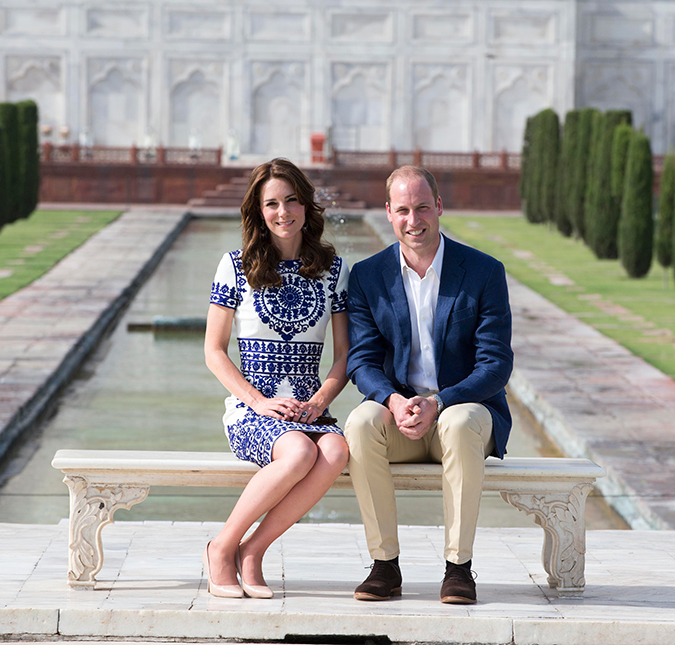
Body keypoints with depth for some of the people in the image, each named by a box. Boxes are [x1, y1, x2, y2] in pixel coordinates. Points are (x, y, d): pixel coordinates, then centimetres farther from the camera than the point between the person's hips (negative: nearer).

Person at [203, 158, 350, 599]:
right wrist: (260, 401, -10)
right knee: (300, 452, -36)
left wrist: (318, 402, -9)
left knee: (336, 452, -34)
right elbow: (214, 351, 4)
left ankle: (253, 550, -20)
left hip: (309, 410, 3)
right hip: (250, 411, -3)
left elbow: (345, 355, 10)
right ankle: (223, 547, -16)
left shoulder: (333, 268, 10)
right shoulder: (238, 266, 4)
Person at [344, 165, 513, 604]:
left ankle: (459, 565, -28)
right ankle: (385, 564, -24)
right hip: (398, 411, 2)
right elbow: (362, 361, 0)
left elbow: (496, 365, -8)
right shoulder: (367, 276, 4)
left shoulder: (484, 272, -3)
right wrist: (395, 401, -22)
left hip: (464, 407, -2)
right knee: (361, 424, -31)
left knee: (462, 425, -37)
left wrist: (437, 404, -23)